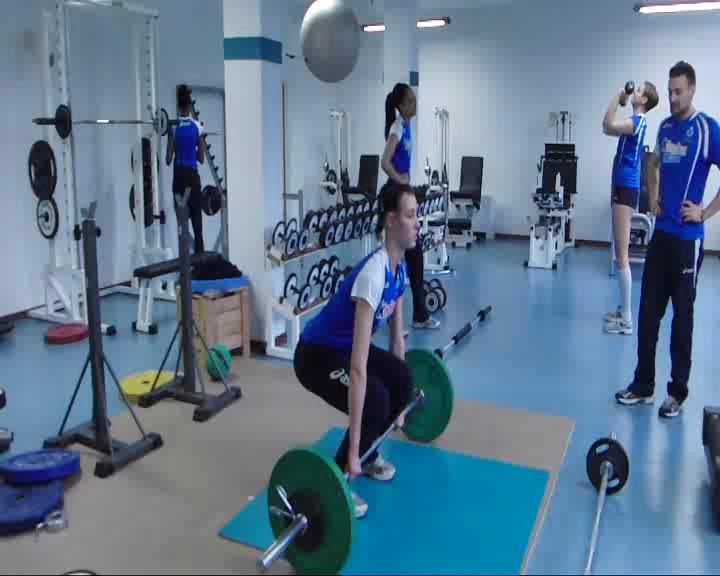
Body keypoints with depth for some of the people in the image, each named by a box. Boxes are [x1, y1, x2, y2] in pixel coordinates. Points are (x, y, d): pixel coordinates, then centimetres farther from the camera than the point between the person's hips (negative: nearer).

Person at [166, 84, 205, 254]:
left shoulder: (174, 127, -4)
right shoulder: (198, 126, 0)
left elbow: (169, 159, -4)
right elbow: (201, 158, 4)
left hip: (179, 175, -1)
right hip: (193, 174, 1)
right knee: (197, 216, 6)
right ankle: (199, 252, 8)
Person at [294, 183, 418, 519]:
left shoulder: (400, 267, -5)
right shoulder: (374, 274, -34)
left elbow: (397, 337, 9)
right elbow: (358, 369, -37)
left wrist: (398, 379, 15)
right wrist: (352, 448, -35)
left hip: (343, 347, 9)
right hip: (316, 355, -9)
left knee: (402, 380, -1)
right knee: (375, 400, -23)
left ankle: (368, 456, 20)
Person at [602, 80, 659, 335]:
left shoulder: (637, 121, -12)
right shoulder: (637, 122, 15)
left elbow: (608, 125, -24)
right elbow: (608, 128, 24)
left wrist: (618, 97, -14)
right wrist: (620, 99, 17)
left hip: (626, 189, -10)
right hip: (624, 188, 10)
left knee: (622, 256, -10)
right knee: (621, 254, 14)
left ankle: (626, 319, -7)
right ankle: (624, 311, 21)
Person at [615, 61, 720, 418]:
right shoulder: (665, 127, 12)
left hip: (687, 237, -6)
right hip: (660, 232, 6)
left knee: (682, 315, 2)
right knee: (649, 310, 8)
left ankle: (677, 392, 14)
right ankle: (643, 385, 18)